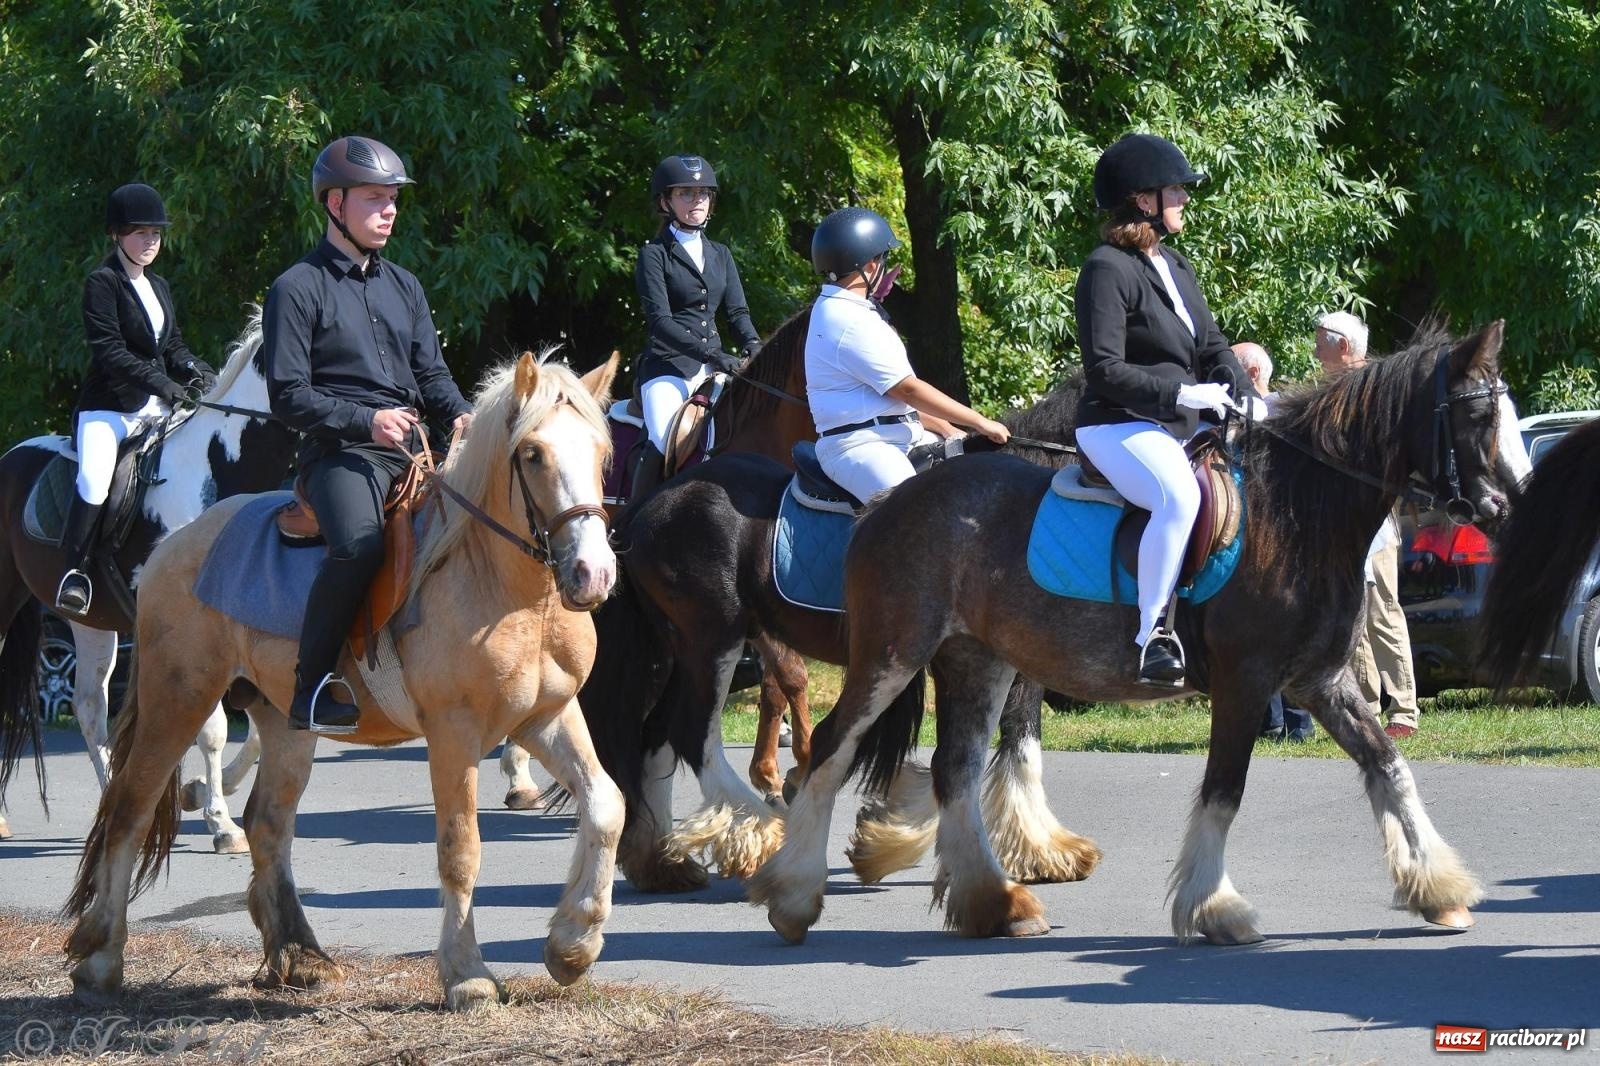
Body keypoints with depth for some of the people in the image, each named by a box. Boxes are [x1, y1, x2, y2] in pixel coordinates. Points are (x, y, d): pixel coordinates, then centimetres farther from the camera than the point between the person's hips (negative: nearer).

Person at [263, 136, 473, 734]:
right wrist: (365, 420, -18)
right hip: (339, 453, -7)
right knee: (360, 545, -36)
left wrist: (460, 415, -1)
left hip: (412, 451, 7)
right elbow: (289, 397, -5)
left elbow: (431, 374, 22)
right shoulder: (298, 289, 2)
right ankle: (312, 688, -25)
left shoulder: (404, 287, 22)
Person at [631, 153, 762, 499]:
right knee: (663, 441, -28)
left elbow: (737, 311, 13)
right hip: (667, 365, -6)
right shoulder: (654, 255, 1)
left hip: (714, 366, 6)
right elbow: (659, 321, -10)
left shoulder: (720, 255, 19)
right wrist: (710, 354, -21)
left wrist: (753, 345, -10)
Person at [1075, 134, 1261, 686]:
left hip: (1183, 428, 10)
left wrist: (1244, 394, 1)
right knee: (1180, 496, -37)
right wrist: (1181, 393, -22)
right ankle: (1152, 635, -34)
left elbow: (1213, 346, 19)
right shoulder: (1108, 269, -11)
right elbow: (1105, 371, -17)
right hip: (1118, 427, -10)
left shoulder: (1175, 267, 17)